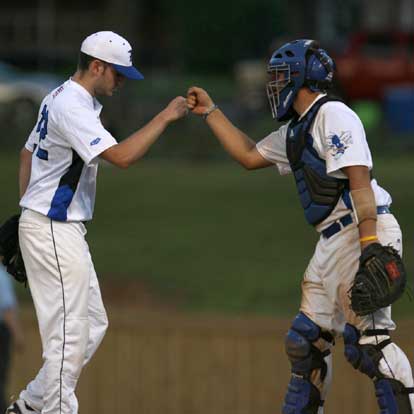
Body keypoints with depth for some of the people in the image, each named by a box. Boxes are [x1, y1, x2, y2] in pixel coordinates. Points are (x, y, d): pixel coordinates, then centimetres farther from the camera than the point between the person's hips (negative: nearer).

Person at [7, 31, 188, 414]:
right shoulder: (72, 106, -19)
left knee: (93, 325, 13)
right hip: (53, 232, -11)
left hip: (66, 230, 11)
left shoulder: (60, 98, 14)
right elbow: (122, 156, -29)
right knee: (69, 331, -9)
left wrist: (26, 212, 21)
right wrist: (165, 117, -21)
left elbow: (27, 153, 22)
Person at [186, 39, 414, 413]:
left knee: (367, 340, -17)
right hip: (333, 242, 10)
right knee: (307, 339, 13)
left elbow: (359, 180, -20)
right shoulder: (297, 129, 19)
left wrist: (371, 247, -28)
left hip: (365, 231, -10)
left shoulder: (333, 115, -10)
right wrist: (210, 112, 30)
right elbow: (250, 156, 33)